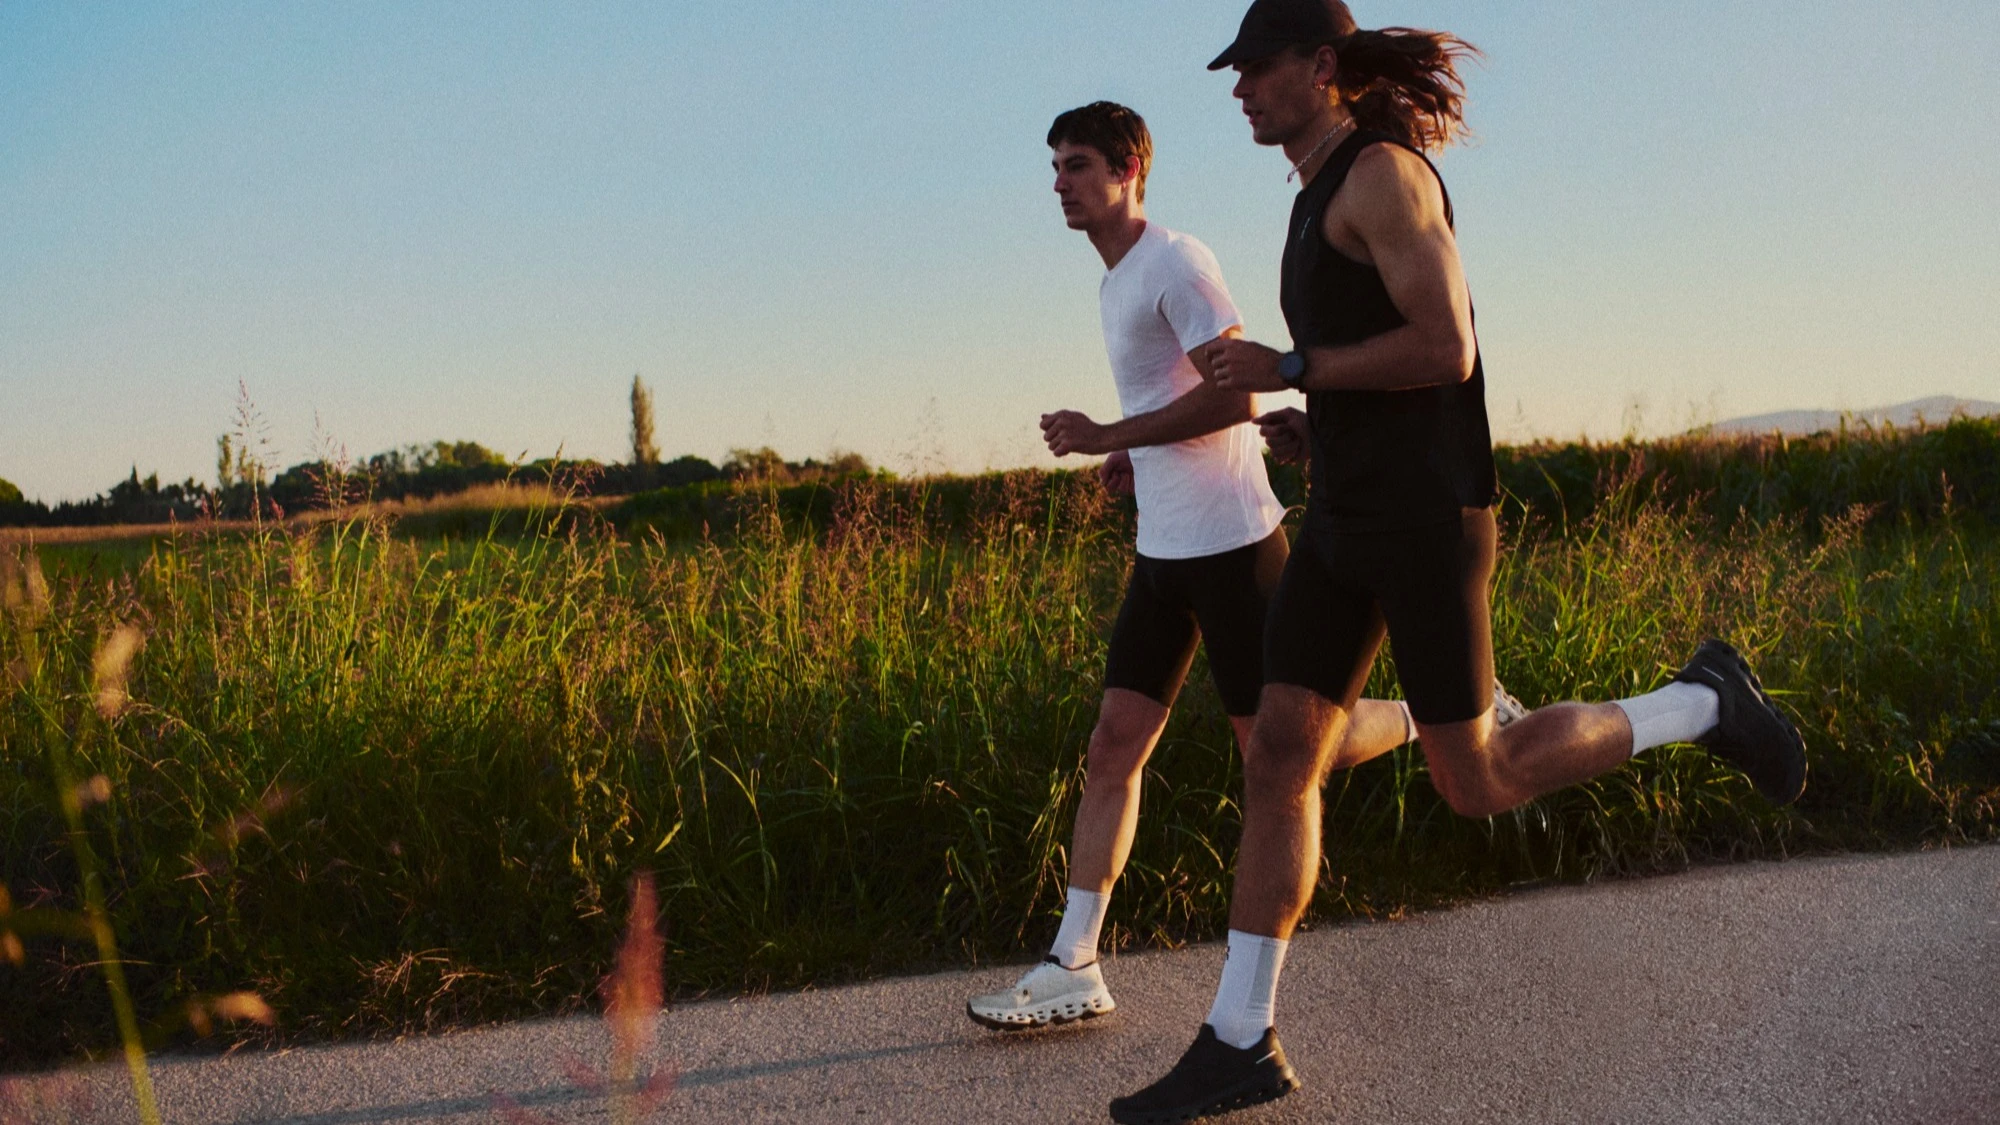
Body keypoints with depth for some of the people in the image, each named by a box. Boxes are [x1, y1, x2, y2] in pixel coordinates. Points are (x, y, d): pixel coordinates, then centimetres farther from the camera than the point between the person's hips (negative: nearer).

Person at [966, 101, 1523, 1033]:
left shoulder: (1176, 262, -12)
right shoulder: (1114, 283, 17)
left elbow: (1235, 395, -21)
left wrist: (1109, 438, -17)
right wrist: (1137, 456, 11)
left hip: (1228, 542, -9)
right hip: (1162, 548, 9)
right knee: (1114, 744, 1)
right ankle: (1073, 966, 2)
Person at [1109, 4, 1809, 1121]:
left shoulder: (1382, 170, -11)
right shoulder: (1330, 201, 20)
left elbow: (1447, 350, -20)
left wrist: (1288, 369, -13)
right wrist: (1312, 420, 14)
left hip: (1426, 514, -9)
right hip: (1352, 515, 9)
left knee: (1479, 785, -2)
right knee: (1277, 761, 0)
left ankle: (1704, 702, 19)